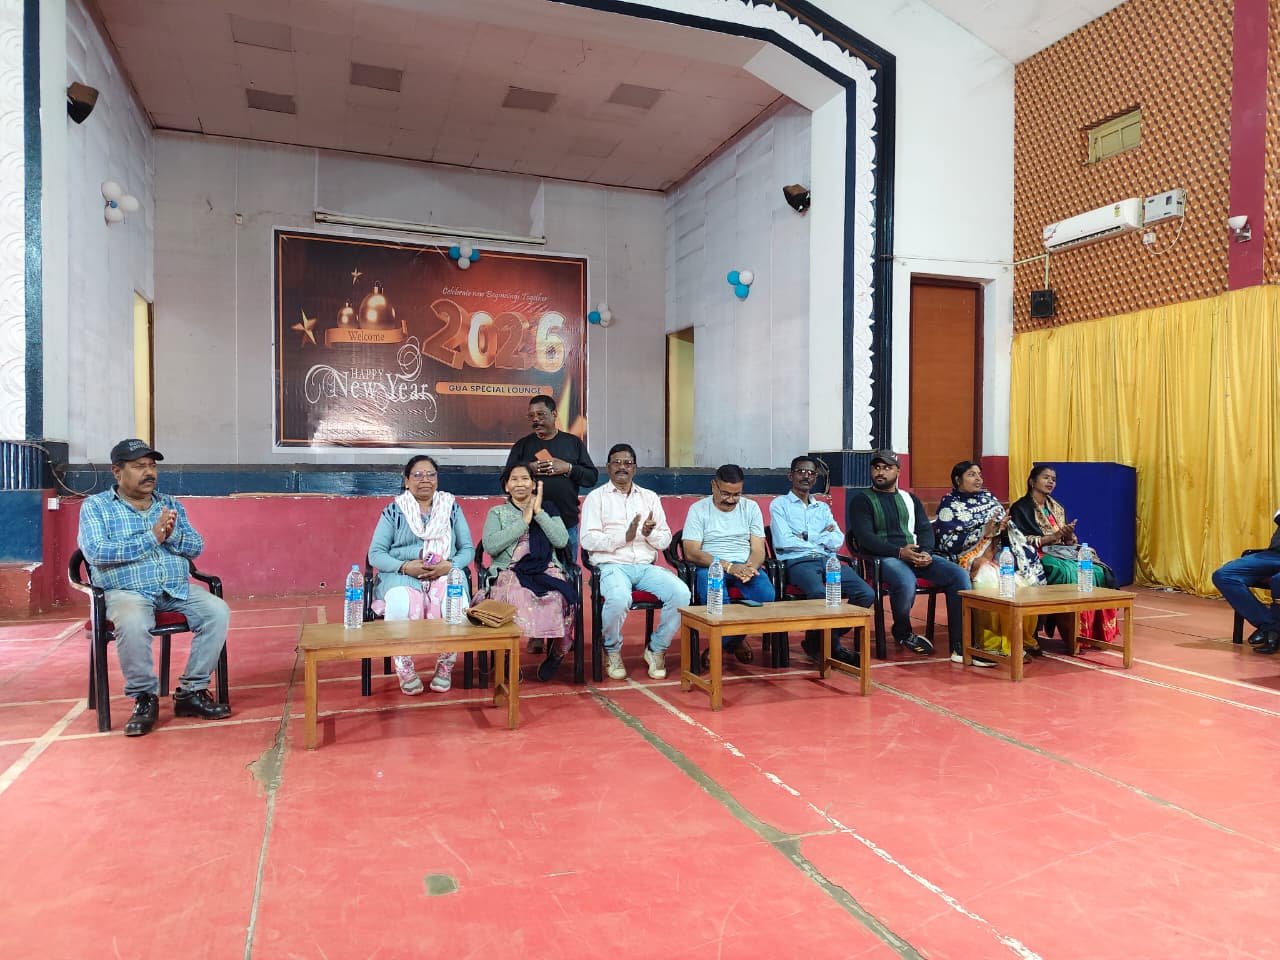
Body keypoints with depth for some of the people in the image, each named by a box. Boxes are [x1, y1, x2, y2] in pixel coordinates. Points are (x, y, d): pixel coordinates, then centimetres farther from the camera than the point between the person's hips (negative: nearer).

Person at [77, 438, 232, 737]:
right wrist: (151, 538, -18)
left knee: (218, 611, -21)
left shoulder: (171, 505, 16)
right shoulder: (95, 506, 4)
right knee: (132, 622, -37)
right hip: (127, 591, -4)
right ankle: (144, 697, -13)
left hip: (177, 590, 4)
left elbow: (197, 547, 6)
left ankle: (191, 692, -11)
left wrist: (172, 535, -15)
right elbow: (96, 552, -13)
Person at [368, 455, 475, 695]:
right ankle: (405, 668, -12)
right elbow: (375, 553, 3)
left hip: (445, 574, 1)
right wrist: (405, 566, -15)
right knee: (400, 606, -36)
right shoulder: (393, 511, 9)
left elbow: (468, 549, 10)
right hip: (402, 575, -1)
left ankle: (445, 666, -8)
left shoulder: (451, 507, 14)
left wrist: (449, 565, -12)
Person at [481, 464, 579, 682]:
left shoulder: (548, 509, 21)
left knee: (558, 599, -33)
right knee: (516, 598, -37)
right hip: (508, 572, -1)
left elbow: (561, 541, 3)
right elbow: (490, 546, -2)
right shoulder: (497, 512, 19)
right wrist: (524, 521, -1)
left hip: (546, 570, 1)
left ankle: (557, 652, -8)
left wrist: (538, 512, 0)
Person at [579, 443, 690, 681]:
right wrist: (624, 536, -14)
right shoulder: (596, 497, 8)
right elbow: (588, 540, -5)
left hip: (645, 566, 4)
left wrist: (651, 533, -10)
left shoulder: (650, 497, 19)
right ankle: (612, 651, -5)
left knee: (681, 594, -24)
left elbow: (666, 540, 13)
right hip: (611, 565, -4)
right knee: (619, 599, -37)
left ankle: (656, 649, -1)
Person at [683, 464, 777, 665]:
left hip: (745, 566, 3)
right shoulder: (699, 509, 2)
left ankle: (723, 645, -5)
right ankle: (736, 641, -8)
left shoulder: (751, 507, 12)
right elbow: (691, 553, -8)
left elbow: (758, 550, 5)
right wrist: (728, 566, -20)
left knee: (767, 595, -28)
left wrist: (749, 568, -19)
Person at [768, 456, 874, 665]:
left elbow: (837, 542, 9)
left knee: (866, 594, -19)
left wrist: (808, 536, -3)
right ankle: (833, 647, -9)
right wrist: (822, 538, 3)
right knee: (821, 595, -37)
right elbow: (784, 542, -6)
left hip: (827, 560, 5)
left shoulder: (822, 507, 25)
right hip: (797, 561, -5)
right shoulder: (779, 504, 10)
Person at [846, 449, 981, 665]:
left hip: (917, 554, 5)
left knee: (959, 576, -18)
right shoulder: (862, 500, 6)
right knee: (906, 582, -37)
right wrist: (899, 552, -20)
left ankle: (961, 647, -17)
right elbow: (865, 538, -7)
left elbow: (925, 529, 14)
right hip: (884, 557, -5)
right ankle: (903, 633, -5)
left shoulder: (910, 499, 23)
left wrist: (926, 552, -10)